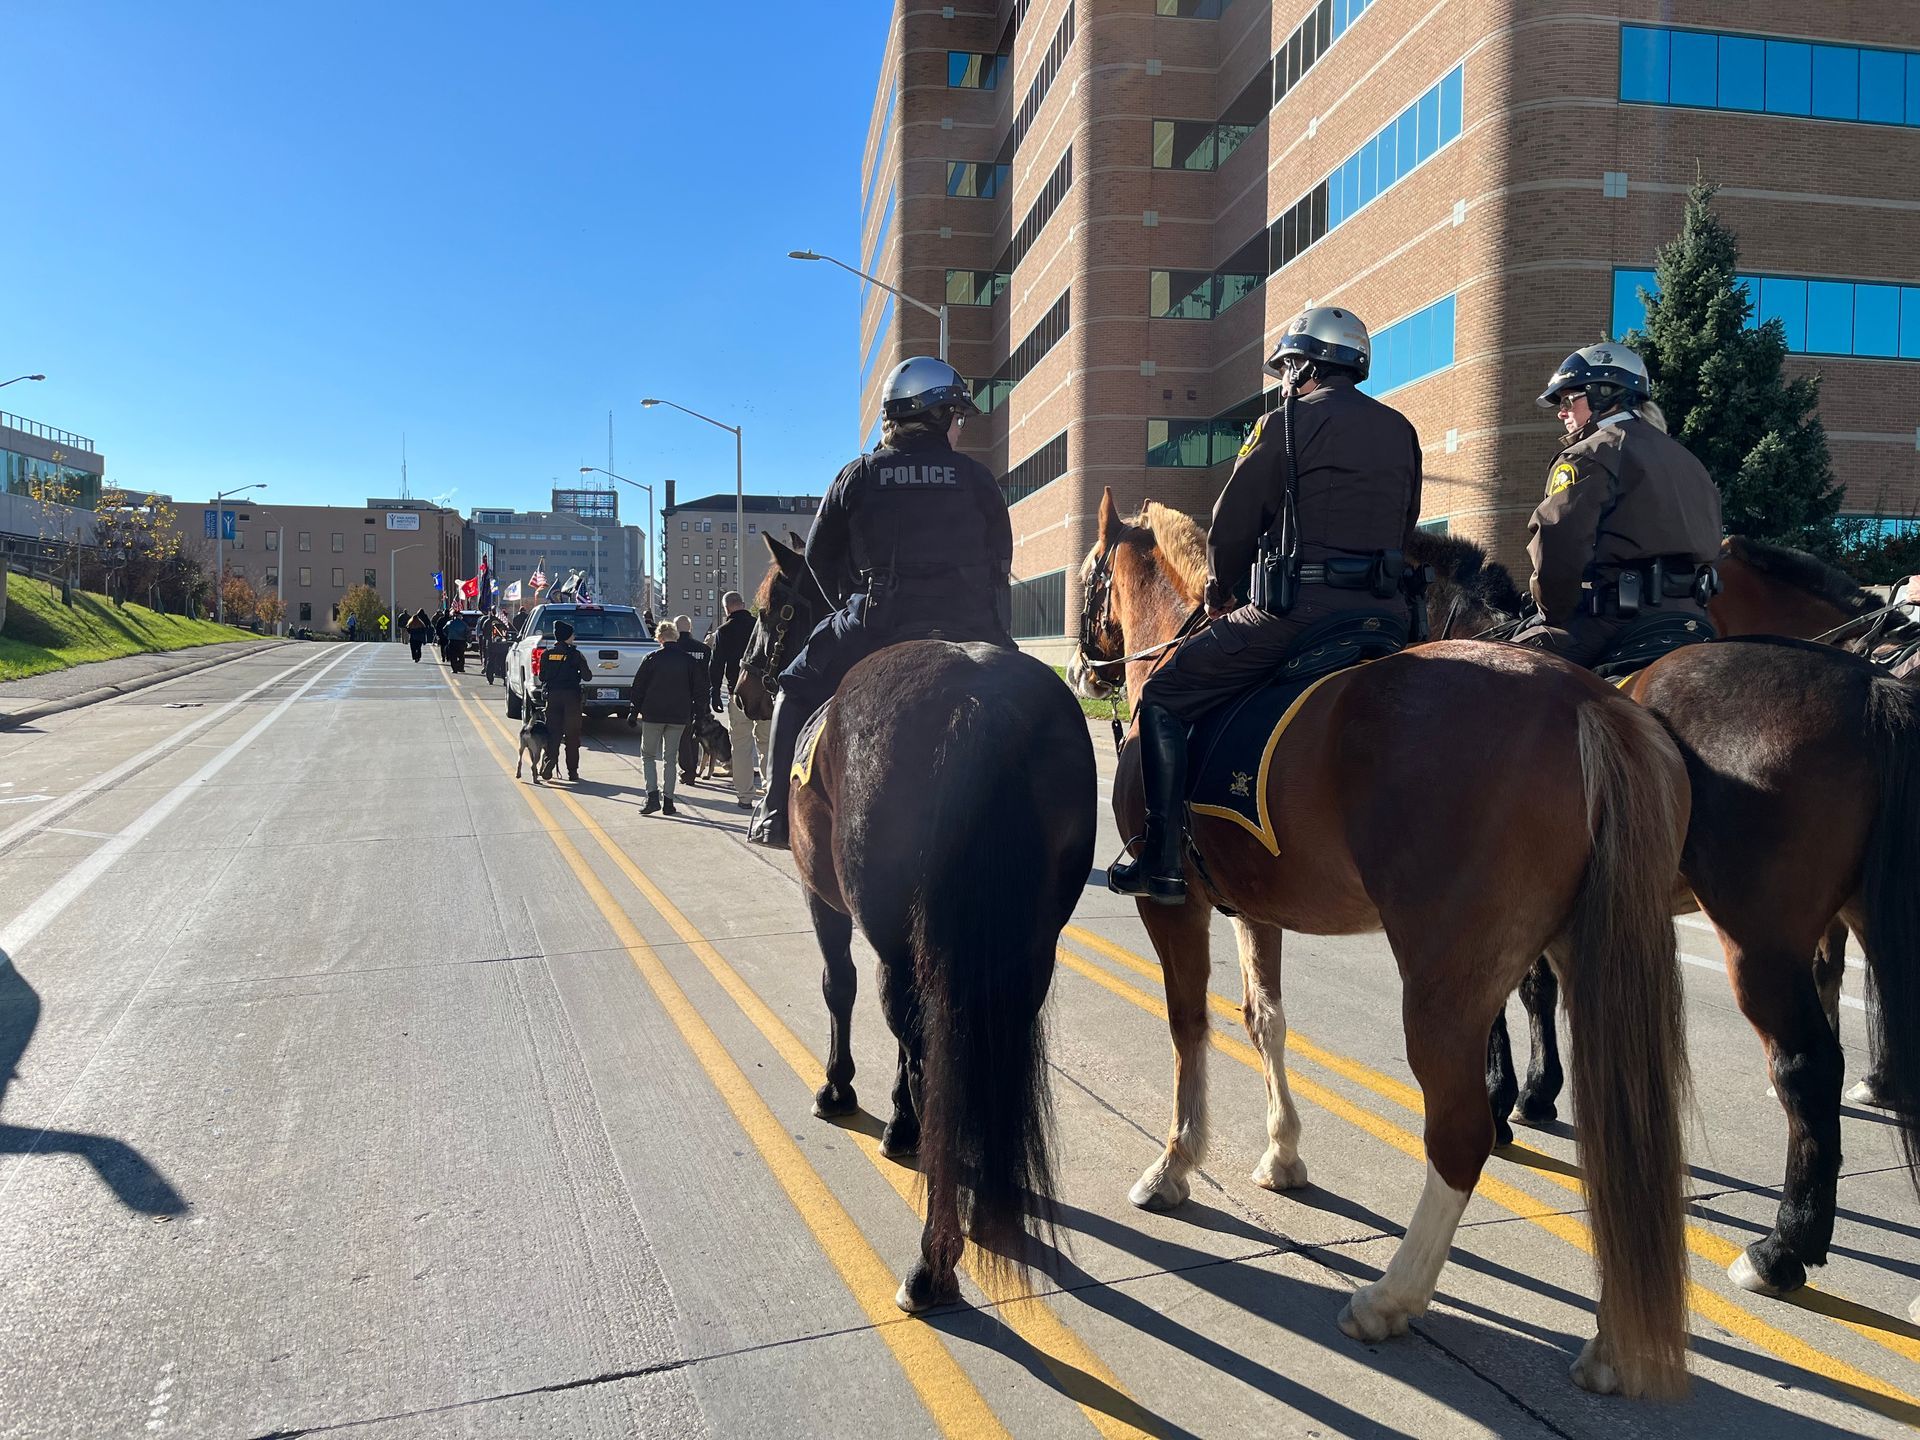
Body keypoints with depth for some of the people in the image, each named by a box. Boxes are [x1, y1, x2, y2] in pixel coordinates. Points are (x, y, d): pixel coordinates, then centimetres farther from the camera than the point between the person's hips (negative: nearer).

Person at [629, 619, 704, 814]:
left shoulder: (651, 659, -6)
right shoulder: (689, 660, 1)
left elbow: (638, 688, -2)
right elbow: (698, 690, 4)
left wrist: (636, 710, 10)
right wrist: (692, 714, 13)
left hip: (653, 715, -2)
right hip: (679, 716, 2)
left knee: (648, 755, 9)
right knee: (670, 758, 11)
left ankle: (652, 795, -8)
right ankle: (668, 800, 8)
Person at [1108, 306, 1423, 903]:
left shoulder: (1287, 422, -1)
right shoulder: (1402, 432, 18)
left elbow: (1230, 528, 0)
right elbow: (1402, 527, 22)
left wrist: (1221, 595, 17)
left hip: (1297, 608, -7)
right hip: (1385, 610, 7)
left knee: (1163, 697, 2)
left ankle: (1163, 861, -4)